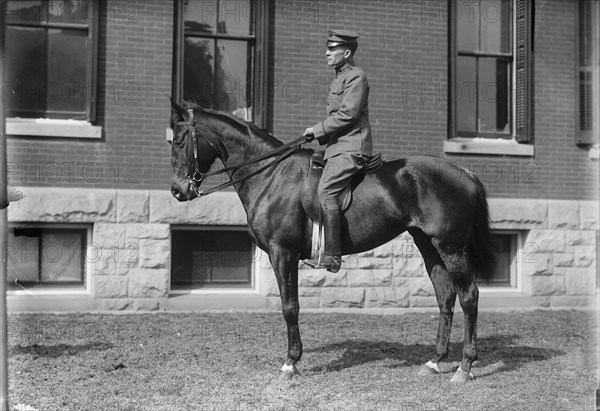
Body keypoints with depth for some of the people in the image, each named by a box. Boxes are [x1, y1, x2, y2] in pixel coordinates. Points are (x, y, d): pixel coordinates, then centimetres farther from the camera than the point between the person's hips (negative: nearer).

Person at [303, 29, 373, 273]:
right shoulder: (339, 78, 22)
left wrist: (317, 130, -11)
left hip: (352, 148, -11)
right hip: (339, 147, 11)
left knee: (326, 191, -23)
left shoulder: (356, 77, -8)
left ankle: (332, 256, -26)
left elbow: (347, 115, -17)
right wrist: (319, 135, 11)